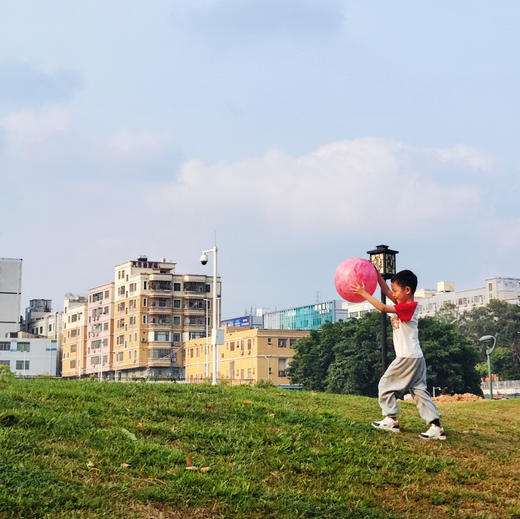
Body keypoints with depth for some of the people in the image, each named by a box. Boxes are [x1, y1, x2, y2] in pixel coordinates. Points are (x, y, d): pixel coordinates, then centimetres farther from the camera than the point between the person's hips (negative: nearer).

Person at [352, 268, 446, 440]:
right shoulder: (406, 306, 12)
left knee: (385, 384, 4)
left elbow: (382, 307, -23)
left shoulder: (408, 307, -15)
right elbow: (387, 293, 19)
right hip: (416, 358, 9)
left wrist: (364, 294, -16)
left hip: (407, 358, -9)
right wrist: (377, 275, 15)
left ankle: (391, 420, 7)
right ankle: (436, 427, 1)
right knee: (419, 391, 7)